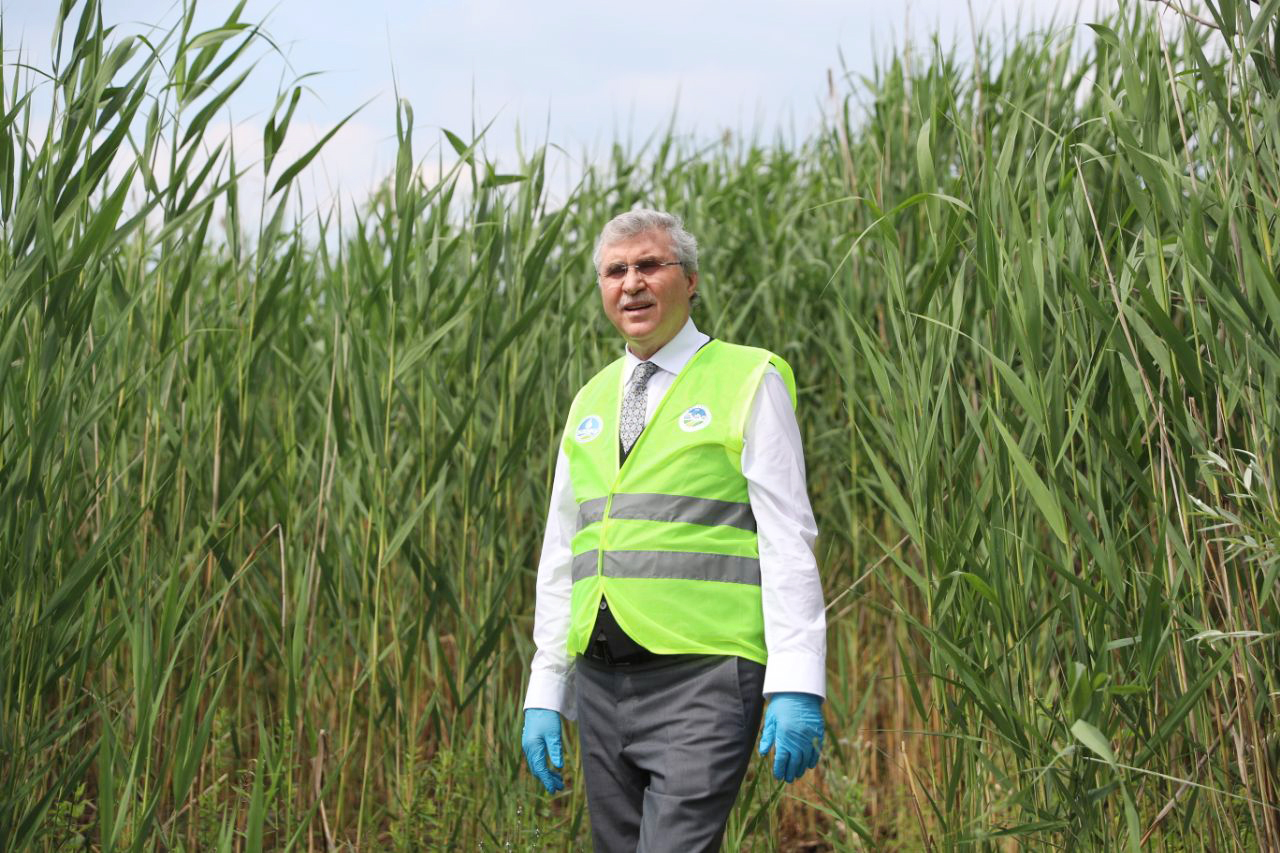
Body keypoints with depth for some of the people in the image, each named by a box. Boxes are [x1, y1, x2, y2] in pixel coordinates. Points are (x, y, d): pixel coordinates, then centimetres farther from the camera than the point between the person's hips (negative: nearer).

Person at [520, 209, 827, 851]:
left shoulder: (749, 381, 1)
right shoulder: (591, 402, 18)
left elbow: (788, 543, -6)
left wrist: (797, 686, -15)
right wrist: (544, 695, 13)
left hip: (701, 679, -6)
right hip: (602, 683, 6)